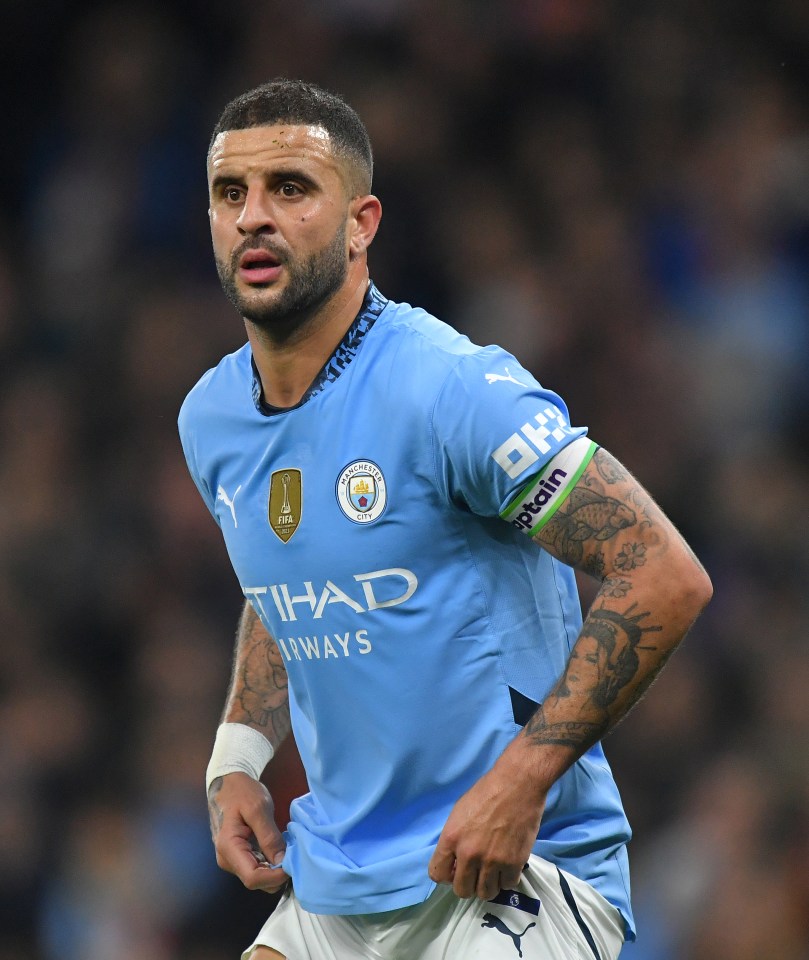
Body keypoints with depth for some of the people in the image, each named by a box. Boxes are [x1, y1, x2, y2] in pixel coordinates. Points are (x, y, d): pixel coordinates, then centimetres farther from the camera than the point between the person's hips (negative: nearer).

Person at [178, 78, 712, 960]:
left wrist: (521, 780, -23)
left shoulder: (453, 389, -17)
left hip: (507, 880, -6)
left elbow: (665, 578, -20)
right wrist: (236, 760, 10)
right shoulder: (210, 419, 6)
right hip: (326, 888, 6)